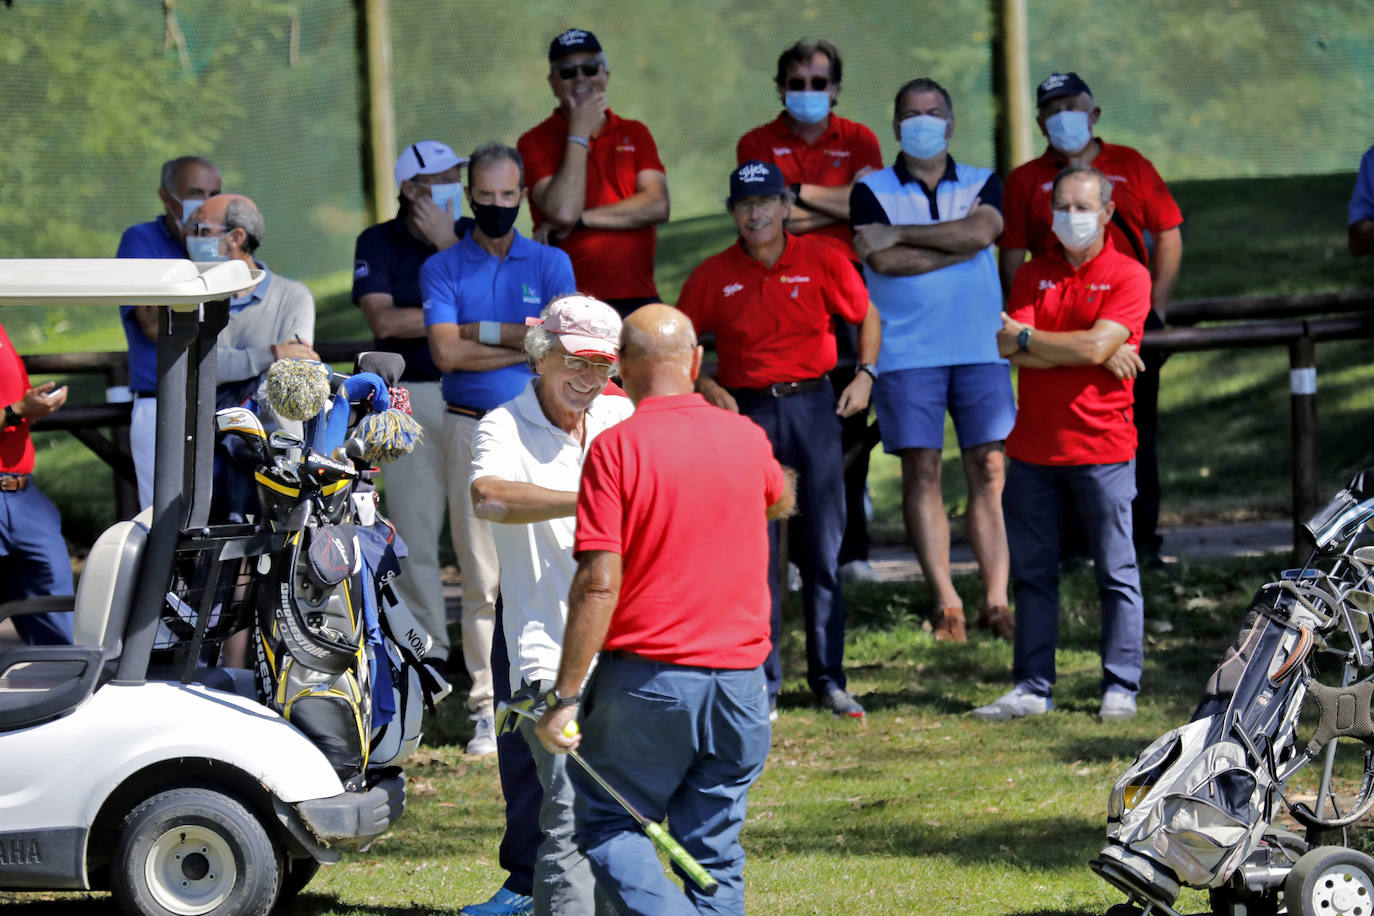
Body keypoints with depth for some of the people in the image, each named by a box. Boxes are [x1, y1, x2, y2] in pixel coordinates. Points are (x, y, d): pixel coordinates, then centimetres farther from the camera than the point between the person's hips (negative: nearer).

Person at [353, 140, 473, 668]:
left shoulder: (473, 236, 9)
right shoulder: (378, 244, 4)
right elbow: (384, 321, -9)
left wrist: (448, 245, -11)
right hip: (408, 398, -1)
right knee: (413, 523, 1)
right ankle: (425, 643, 9)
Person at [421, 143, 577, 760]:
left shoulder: (550, 264, 9)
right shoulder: (443, 268, 8)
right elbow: (446, 352, -7)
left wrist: (482, 332, -7)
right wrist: (525, 344, -9)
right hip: (471, 430, 0)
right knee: (481, 577, 0)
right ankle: (486, 709, 3)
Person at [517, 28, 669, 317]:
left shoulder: (635, 134, 14)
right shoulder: (536, 142, 3)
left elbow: (657, 206, 0)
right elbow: (563, 212, -13)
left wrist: (580, 220, -7)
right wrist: (579, 134, -6)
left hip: (639, 298, 3)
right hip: (572, 303, -3)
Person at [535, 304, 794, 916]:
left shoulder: (616, 448, -10)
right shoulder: (745, 437, 6)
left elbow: (598, 583, -15)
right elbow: (780, 501, 32)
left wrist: (566, 695, -12)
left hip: (647, 675, -4)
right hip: (738, 678, 4)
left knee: (605, 822, 9)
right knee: (714, 847, 12)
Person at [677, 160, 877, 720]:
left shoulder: (822, 263, 1)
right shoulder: (714, 276, 0)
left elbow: (867, 317, 15)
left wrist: (865, 376, 2)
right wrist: (704, 386, -7)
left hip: (812, 407, 0)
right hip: (746, 413, 0)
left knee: (822, 551, 3)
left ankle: (829, 679, 11)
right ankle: (761, 685, 6)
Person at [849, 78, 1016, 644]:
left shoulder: (982, 185, 12)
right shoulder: (871, 192, 6)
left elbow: (982, 231, -10)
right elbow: (883, 260, -10)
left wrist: (900, 233, -10)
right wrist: (959, 244, -7)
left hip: (981, 348, 1)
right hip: (907, 354, -1)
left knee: (989, 471, -4)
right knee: (922, 471, -4)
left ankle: (996, 602, -5)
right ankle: (945, 603, -1)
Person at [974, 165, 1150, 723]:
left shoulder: (1127, 276, -2)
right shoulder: (1033, 274, 11)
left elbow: (1097, 345, -16)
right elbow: (1010, 349, -4)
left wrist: (1027, 337, -5)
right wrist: (1094, 354, -10)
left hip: (1101, 446, -4)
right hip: (1033, 445, 4)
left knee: (1116, 573, 0)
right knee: (1032, 572, 7)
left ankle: (1120, 690, 4)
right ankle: (1032, 688, 12)